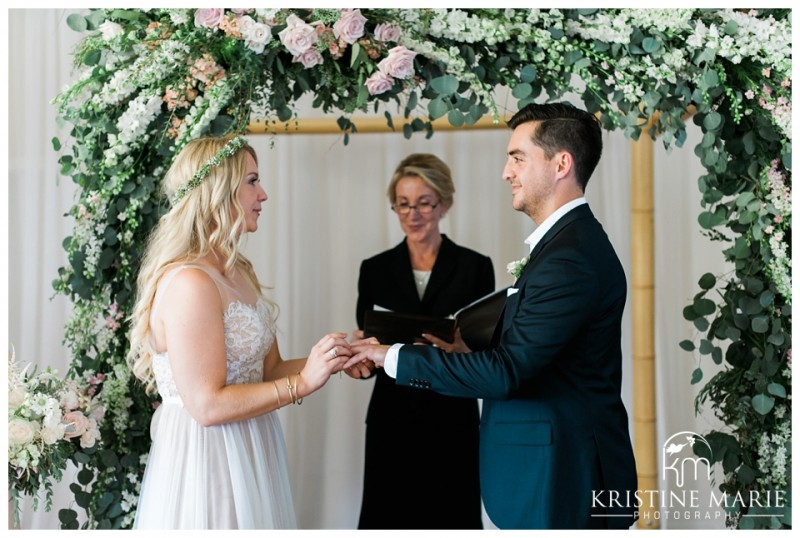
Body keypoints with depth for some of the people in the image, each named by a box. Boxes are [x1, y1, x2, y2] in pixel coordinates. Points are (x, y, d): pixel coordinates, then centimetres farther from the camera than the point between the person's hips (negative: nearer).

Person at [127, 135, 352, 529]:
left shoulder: (239, 272, 8)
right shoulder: (189, 283, -20)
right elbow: (207, 405, -22)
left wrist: (332, 360, -4)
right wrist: (302, 383, -20)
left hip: (245, 455, 9)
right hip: (205, 461, -9)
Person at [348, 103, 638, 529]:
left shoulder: (571, 256, -20)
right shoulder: (567, 243, 12)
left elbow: (507, 371, -23)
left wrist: (394, 357, -17)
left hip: (566, 481, -9)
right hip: (559, 467, 9)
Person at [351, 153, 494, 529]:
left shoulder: (475, 267, 1)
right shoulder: (375, 270, 6)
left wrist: (464, 350, -22)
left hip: (453, 425, -1)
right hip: (392, 425, 1)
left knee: (450, 521, 3)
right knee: (389, 521, 4)